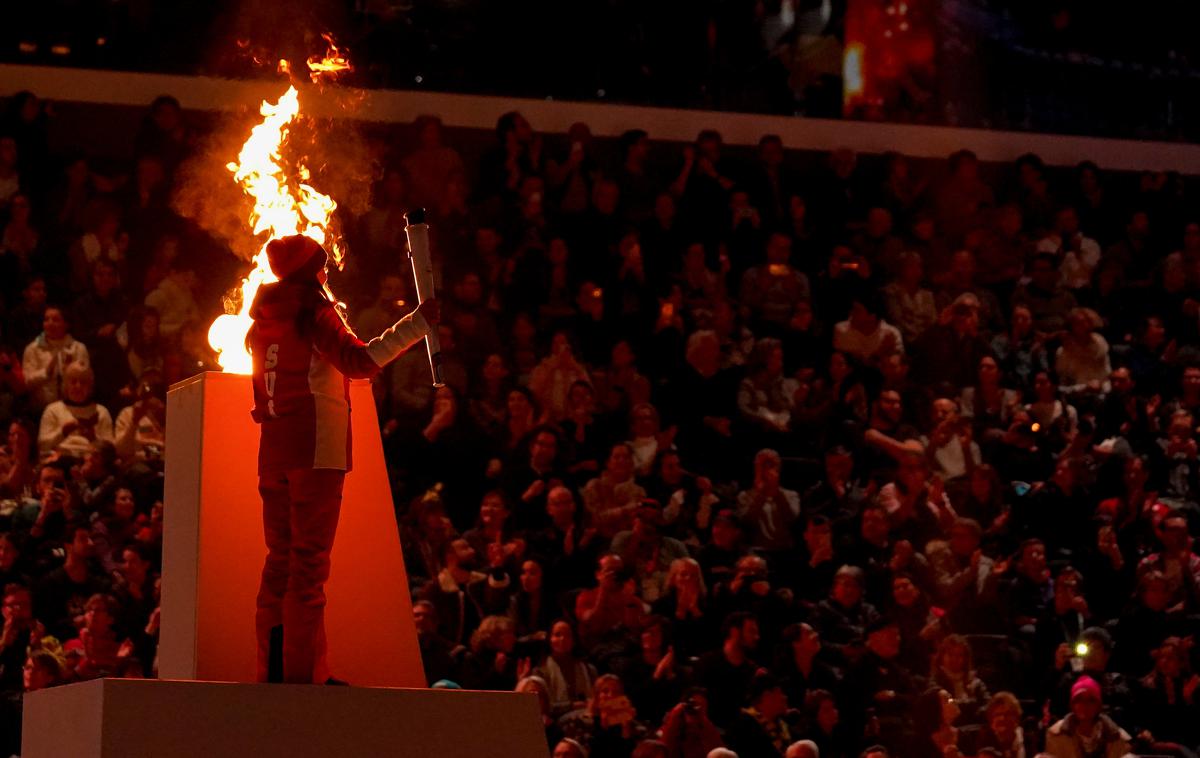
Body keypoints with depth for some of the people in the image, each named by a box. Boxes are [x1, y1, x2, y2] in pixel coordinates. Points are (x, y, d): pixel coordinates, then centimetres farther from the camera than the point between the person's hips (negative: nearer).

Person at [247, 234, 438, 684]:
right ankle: (304, 670, -12)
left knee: (280, 558, 10)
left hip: (273, 452, 7)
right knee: (309, 559, -8)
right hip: (316, 449, -7)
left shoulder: (264, 322, 14)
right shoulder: (312, 311, -7)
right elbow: (359, 360, -20)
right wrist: (417, 323, -18)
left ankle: (273, 666, 7)